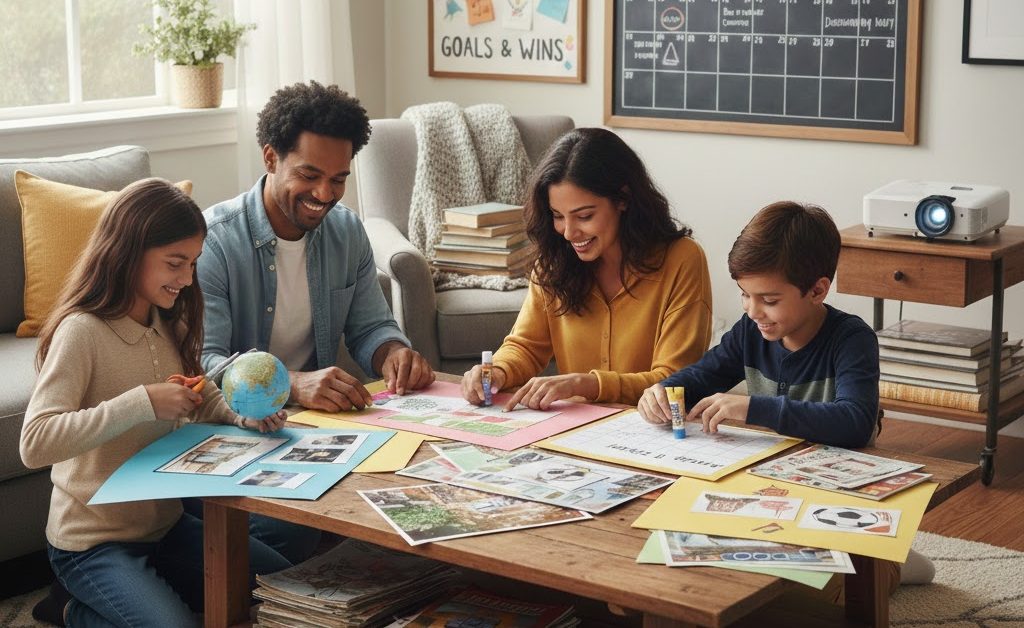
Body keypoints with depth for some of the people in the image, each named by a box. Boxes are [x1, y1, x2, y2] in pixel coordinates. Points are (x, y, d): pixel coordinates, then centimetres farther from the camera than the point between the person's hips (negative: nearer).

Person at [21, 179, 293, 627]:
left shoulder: (169, 325, 3)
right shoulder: (82, 331, -21)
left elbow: (204, 401, 12)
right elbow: (35, 444, -32)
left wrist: (244, 417, -11)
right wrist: (141, 402, -35)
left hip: (164, 523, 8)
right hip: (94, 542, -8)